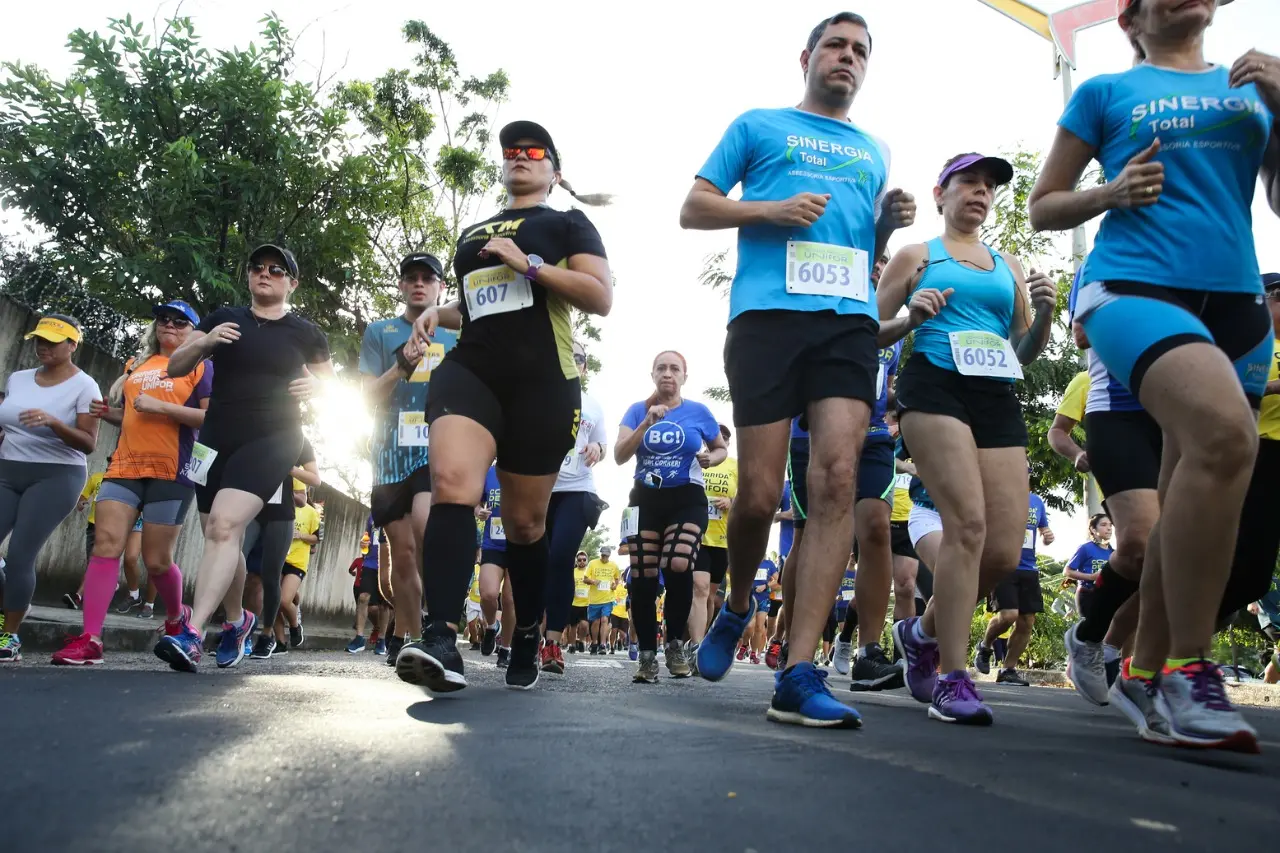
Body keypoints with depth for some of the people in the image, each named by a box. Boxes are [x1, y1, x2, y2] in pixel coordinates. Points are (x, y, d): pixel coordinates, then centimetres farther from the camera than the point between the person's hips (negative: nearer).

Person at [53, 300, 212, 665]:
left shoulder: (201, 367, 4)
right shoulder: (136, 364, 21)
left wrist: (161, 406, -16)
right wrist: (108, 413, 9)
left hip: (172, 472, -5)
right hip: (125, 468, 5)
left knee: (157, 560, -1)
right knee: (105, 544, -11)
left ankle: (177, 616, 28)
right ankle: (90, 640, -13)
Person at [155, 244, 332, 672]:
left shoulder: (306, 333, 7)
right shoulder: (221, 319, 10)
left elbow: (329, 380, 17)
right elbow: (174, 367, 9)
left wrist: (315, 385, -7)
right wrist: (203, 344, -11)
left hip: (272, 439, -4)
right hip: (216, 439, 4)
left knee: (224, 525, -24)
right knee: (221, 536, 10)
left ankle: (192, 635, -30)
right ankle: (237, 620, 34)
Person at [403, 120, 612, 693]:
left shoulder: (567, 225, 11)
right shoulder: (472, 234, 25)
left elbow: (601, 298, -3)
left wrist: (528, 263, -11)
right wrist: (440, 313, 13)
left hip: (542, 383, -3)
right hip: (469, 370, 3)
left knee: (524, 522, 2)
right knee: (451, 484, -25)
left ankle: (527, 640, 22)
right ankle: (441, 639, -35)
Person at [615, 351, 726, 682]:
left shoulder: (698, 412, 3)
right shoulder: (638, 410, 4)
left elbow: (722, 448, 17)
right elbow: (619, 456, -7)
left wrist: (711, 458, -7)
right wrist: (647, 423, -18)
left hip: (687, 500, -2)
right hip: (646, 499, 2)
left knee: (678, 566, -24)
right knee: (643, 578, -3)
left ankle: (675, 643, -1)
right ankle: (647, 654, 11)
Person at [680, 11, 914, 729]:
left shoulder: (874, 152, 30)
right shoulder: (759, 126, 19)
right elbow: (694, 210, 12)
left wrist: (889, 224, 11)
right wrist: (773, 210, -4)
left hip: (850, 321, 3)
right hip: (768, 314, -3)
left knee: (837, 478, -16)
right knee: (760, 494, -7)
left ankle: (799, 676, -15)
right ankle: (738, 606, 25)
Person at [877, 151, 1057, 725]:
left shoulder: (1010, 266, 24)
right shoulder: (915, 256, 13)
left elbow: (1026, 352, 22)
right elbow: (871, 332, 10)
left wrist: (1045, 313, 3)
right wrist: (911, 317, -9)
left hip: (998, 399, 5)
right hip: (935, 387, -5)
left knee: (1004, 552, -4)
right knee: (967, 523, -22)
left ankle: (923, 632, 23)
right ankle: (952, 679, -13)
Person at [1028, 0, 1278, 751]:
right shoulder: (1106, 93, 11)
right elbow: (1044, 208, 12)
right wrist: (1111, 193, -7)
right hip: (1134, 288, -5)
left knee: (1192, 501, 4)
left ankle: (1145, 669, 20)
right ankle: (1190, 668, -22)